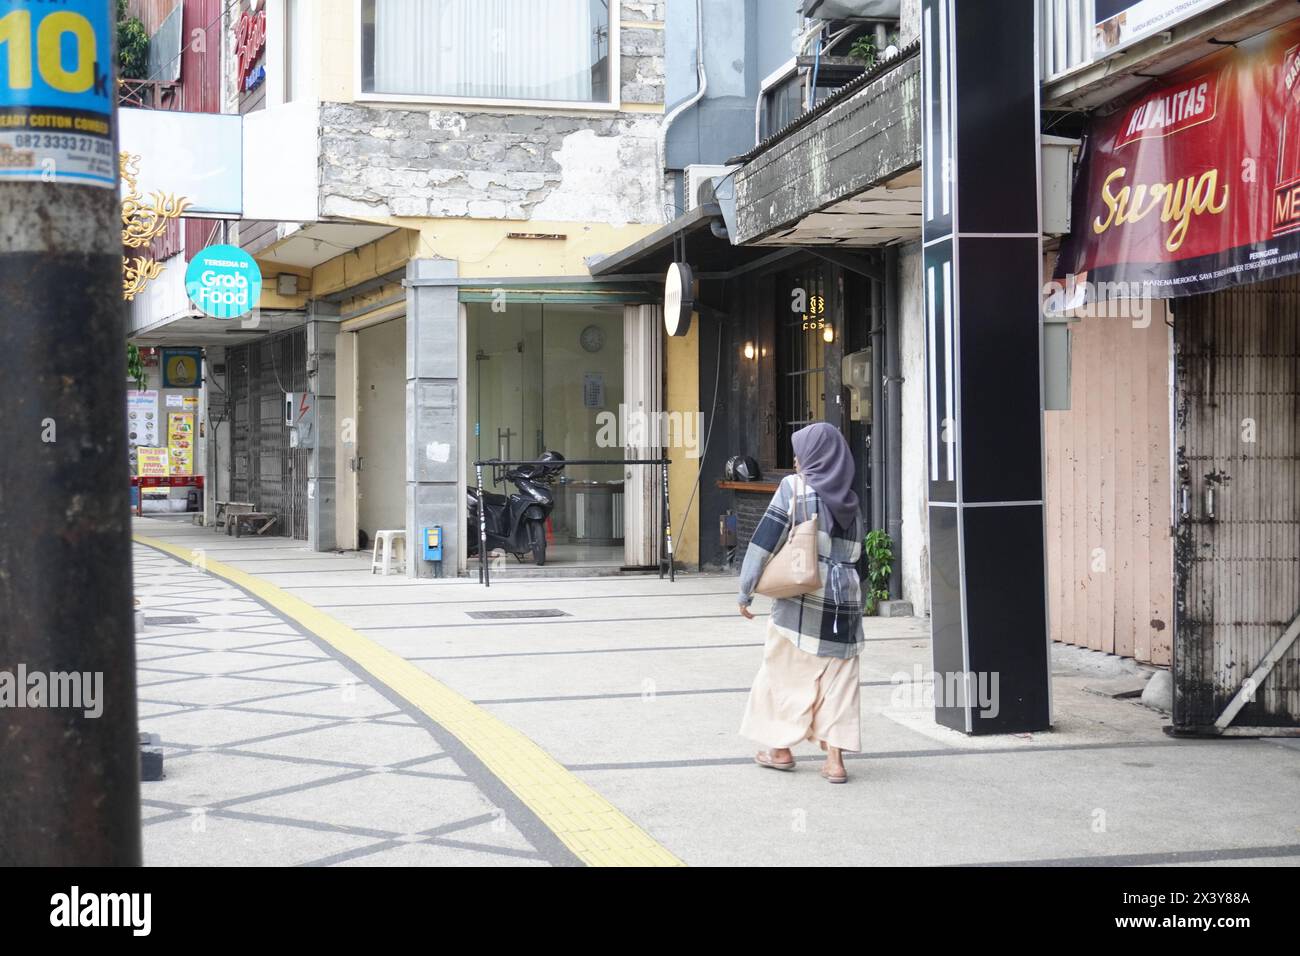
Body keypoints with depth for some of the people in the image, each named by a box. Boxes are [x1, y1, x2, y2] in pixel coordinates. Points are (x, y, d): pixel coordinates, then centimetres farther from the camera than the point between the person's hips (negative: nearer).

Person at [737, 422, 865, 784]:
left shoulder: (794, 487, -5)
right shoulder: (849, 500, 10)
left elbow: (765, 541, -8)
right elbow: (854, 553, 12)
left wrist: (746, 590, -2)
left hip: (802, 601, -4)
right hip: (845, 598, 4)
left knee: (785, 671, 11)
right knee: (837, 679, 6)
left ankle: (781, 749, 20)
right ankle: (835, 758, 1)